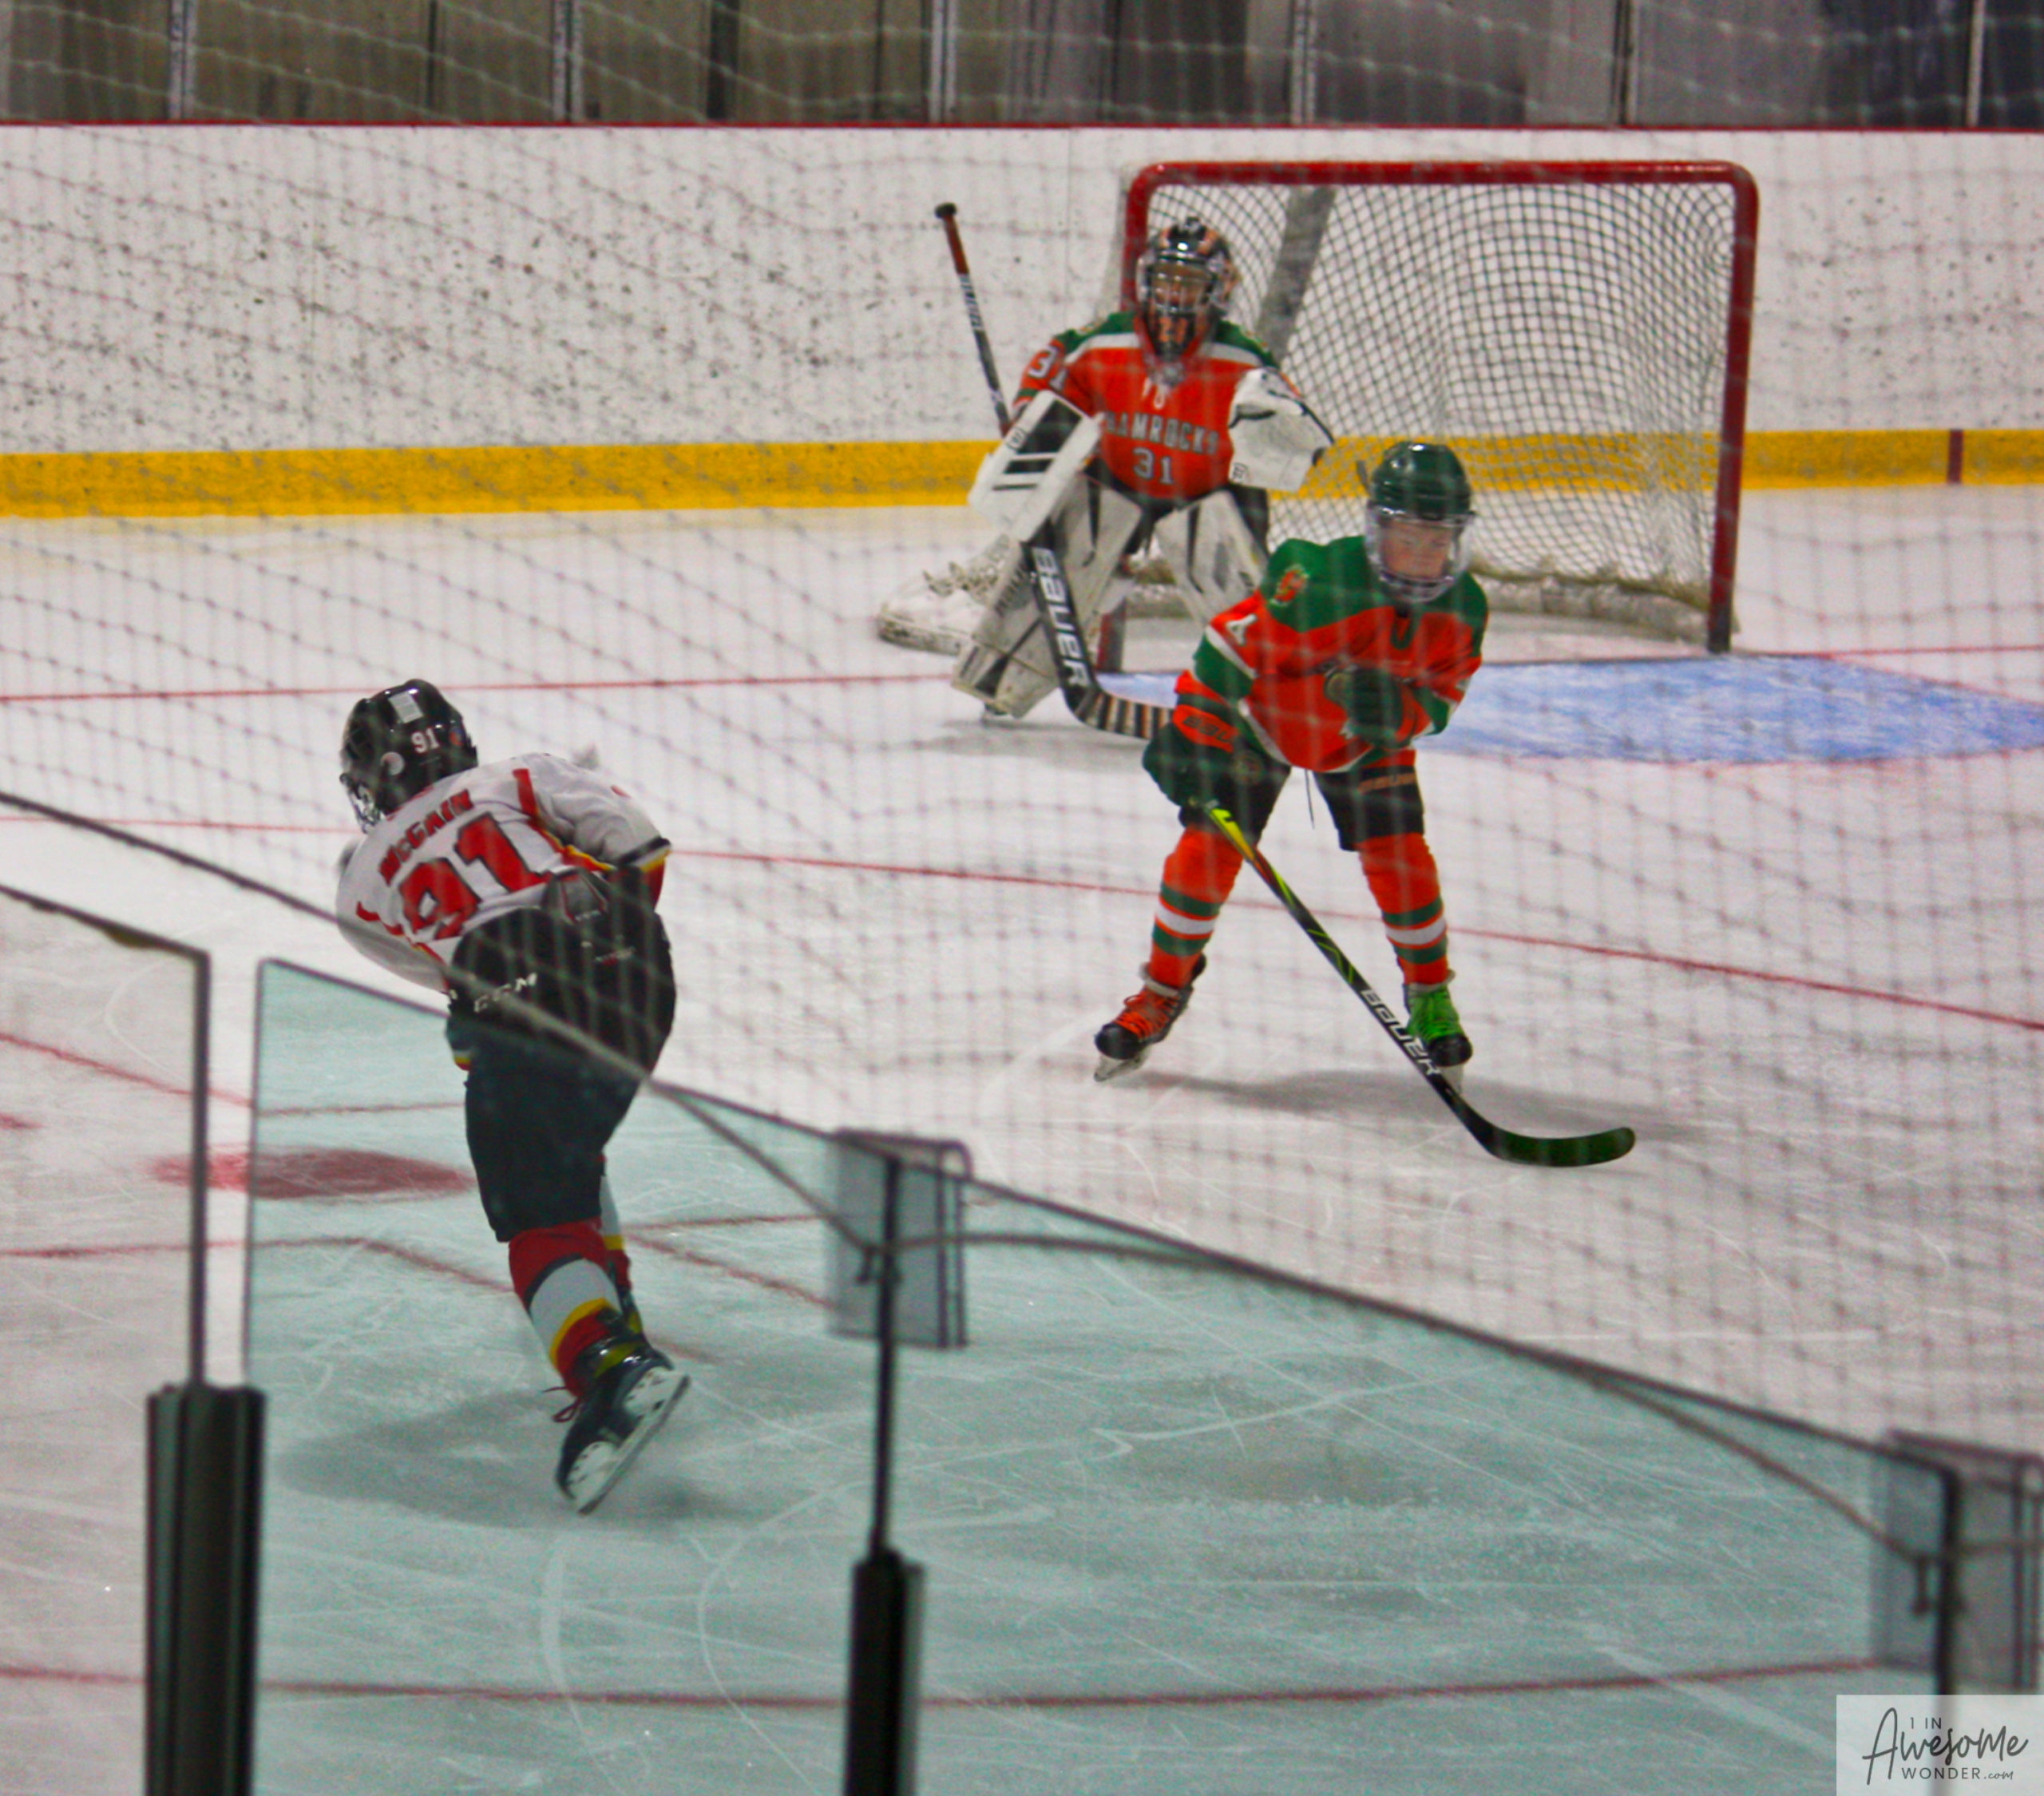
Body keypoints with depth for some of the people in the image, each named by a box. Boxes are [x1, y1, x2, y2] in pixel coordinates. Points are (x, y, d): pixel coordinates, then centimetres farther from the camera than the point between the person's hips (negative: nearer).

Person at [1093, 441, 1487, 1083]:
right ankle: (1162, 990, 7)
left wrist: (1398, 711, -33)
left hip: (1366, 739, 3)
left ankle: (1430, 994, 15)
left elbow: (1439, 700, -9)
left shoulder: (1462, 610, -19)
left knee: (1400, 855, -9)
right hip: (1258, 715, -3)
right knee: (1209, 845, -12)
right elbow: (1234, 642, -28)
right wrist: (1189, 731, -27)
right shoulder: (1322, 581, -36)